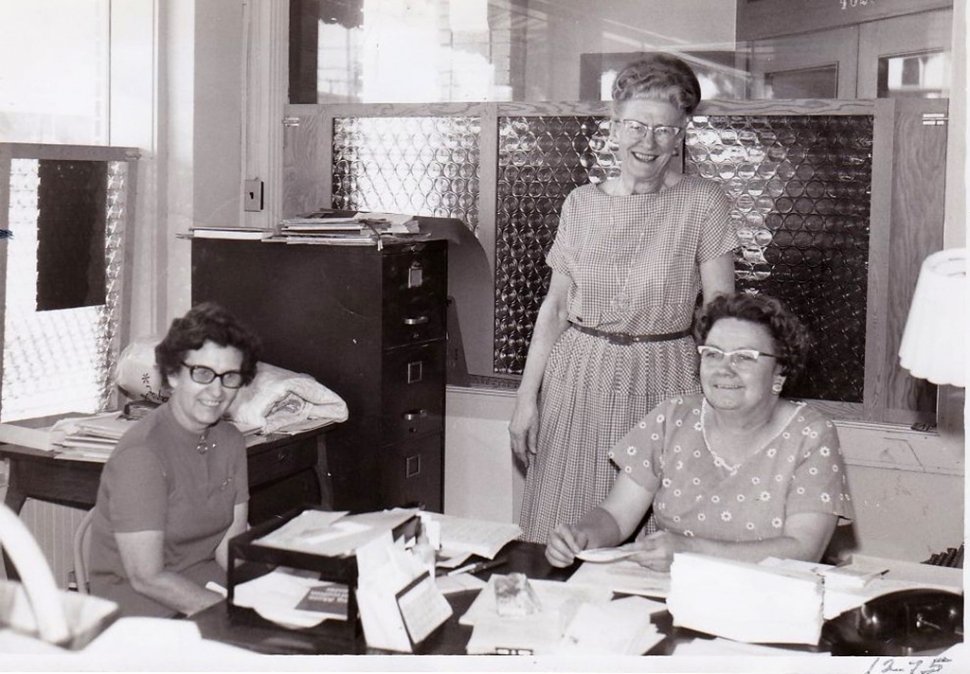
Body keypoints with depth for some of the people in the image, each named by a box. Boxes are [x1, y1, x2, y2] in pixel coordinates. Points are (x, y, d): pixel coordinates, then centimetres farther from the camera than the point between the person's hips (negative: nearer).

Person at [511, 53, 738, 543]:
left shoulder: (702, 203, -2)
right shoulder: (581, 204, 6)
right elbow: (555, 306, 10)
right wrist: (527, 396, 7)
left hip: (663, 382, -2)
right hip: (578, 379, 2)